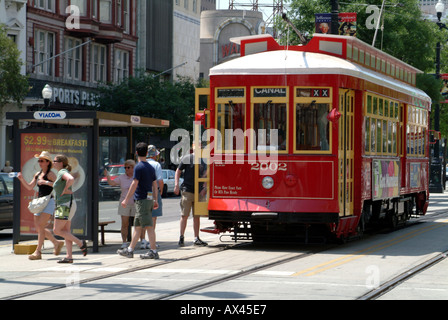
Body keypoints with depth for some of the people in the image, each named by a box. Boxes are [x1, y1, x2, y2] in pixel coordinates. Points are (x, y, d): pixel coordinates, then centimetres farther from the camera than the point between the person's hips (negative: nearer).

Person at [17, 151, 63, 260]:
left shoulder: (50, 174, -7)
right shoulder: (38, 174, 16)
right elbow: (30, 187, 20)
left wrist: (46, 182, -26)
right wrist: (22, 179, 6)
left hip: (49, 201, -9)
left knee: (41, 226, -14)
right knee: (38, 227, 8)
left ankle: (38, 252, -13)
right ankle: (57, 243, 24)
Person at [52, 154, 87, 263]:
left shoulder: (62, 172, -13)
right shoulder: (60, 173, 17)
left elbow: (71, 179, -33)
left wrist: (65, 190, -21)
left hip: (66, 204, -10)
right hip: (63, 205, 10)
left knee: (57, 230, -10)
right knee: (66, 231, 7)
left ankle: (80, 243, -7)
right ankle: (69, 256, 4)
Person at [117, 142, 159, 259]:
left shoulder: (138, 167, -11)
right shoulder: (151, 167, 13)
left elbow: (134, 184, -15)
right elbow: (155, 185, 15)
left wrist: (126, 200, -12)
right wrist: (155, 200, 21)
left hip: (141, 200, -8)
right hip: (149, 199, 8)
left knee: (148, 226, -8)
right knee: (137, 226, 13)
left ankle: (153, 251, -8)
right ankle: (130, 250, 18)